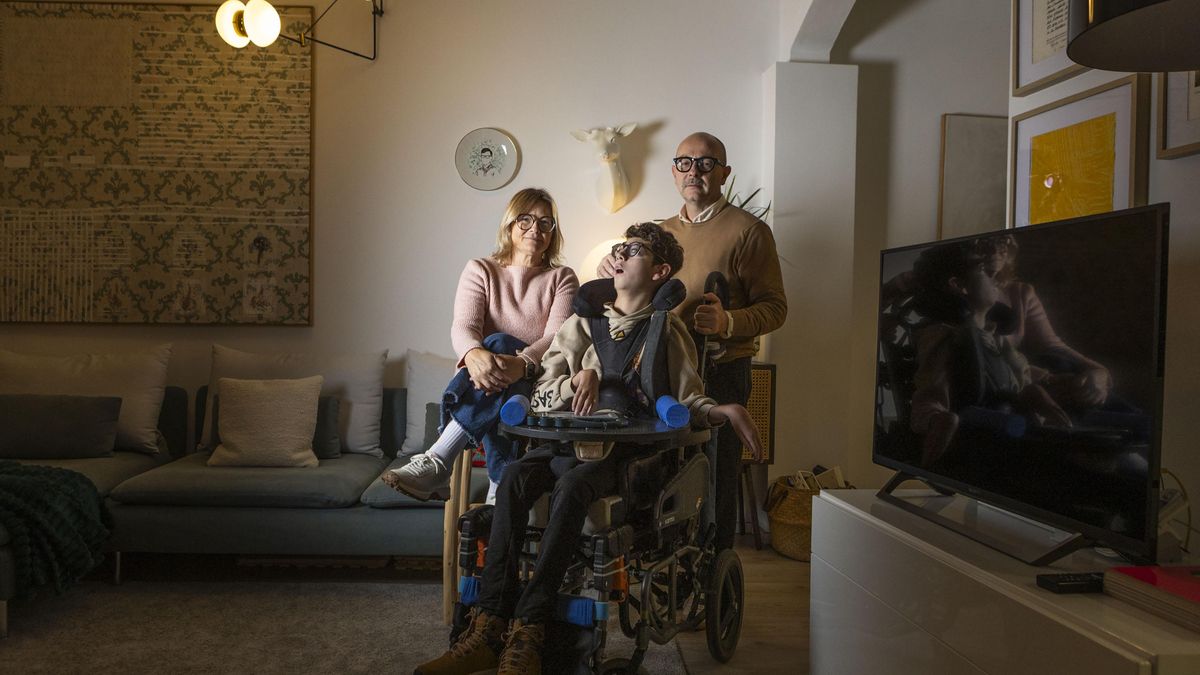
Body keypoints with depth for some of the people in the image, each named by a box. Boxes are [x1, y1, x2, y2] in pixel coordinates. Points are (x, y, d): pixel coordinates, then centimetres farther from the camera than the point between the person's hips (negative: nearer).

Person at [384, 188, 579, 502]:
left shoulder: (562, 278, 9)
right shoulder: (480, 270, 11)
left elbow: (558, 336, -10)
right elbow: (463, 326, -7)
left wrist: (522, 364, -35)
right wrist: (474, 355, -35)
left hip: (536, 385, -1)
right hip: (486, 383, 1)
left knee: (499, 343, -32)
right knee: (493, 348, -33)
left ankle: (437, 463, -38)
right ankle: (503, 487, -40)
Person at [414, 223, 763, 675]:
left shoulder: (667, 333, 14)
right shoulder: (582, 326, 19)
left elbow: (687, 400, 14)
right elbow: (540, 396, 13)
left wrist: (726, 411, -6)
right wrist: (579, 379, -7)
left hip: (624, 451, -3)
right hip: (566, 441, 3)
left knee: (573, 485, -36)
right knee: (516, 475, -30)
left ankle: (528, 632, -38)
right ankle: (490, 625, -34)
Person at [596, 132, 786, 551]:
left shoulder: (748, 231, -3)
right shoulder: (663, 232, 15)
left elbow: (775, 307, -8)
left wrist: (728, 321, -26)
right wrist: (615, 273, 4)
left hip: (721, 372, -5)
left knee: (715, 480, -1)